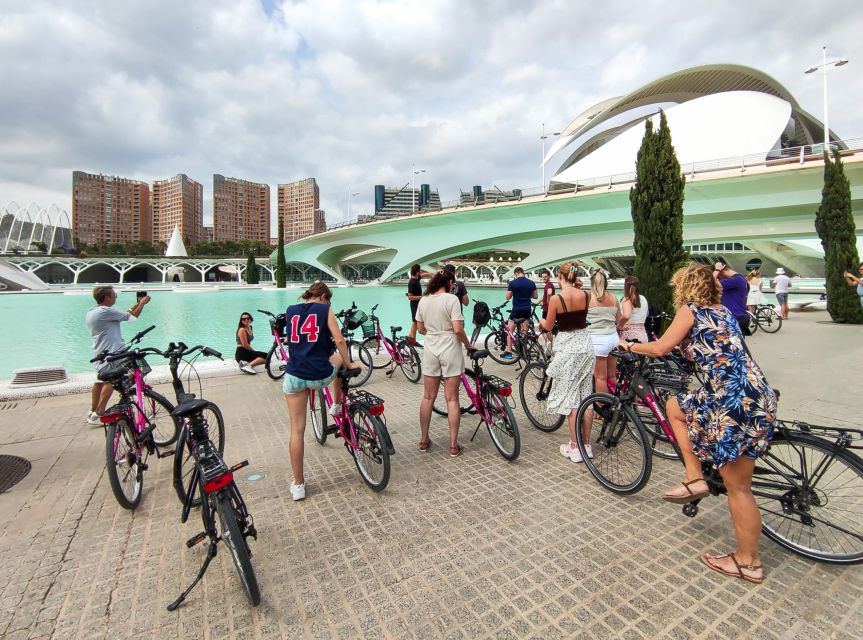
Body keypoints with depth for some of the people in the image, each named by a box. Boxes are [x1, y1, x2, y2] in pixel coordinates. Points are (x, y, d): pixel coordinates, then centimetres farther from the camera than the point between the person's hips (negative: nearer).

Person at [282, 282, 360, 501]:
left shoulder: (290, 311, 12)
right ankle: (336, 405, 40)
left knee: (297, 430, 11)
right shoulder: (325, 310, 0)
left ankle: (298, 484, 19)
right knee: (339, 358, 32)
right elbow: (339, 341, -6)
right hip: (320, 375, -3)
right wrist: (349, 364, 8)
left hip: (294, 376, 3)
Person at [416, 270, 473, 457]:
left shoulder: (423, 300, 4)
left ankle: (424, 440, 24)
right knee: (452, 399, 5)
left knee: (428, 397, 14)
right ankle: (453, 445, 13)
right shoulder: (451, 299, -12)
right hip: (450, 350, -4)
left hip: (430, 350, 5)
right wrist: (468, 345, -1)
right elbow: (458, 329, -17)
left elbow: (420, 328, 9)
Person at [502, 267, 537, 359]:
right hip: (527, 310, 4)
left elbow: (508, 297, -6)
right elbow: (535, 296, 10)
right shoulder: (531, 282, 3)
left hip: (516, 310, -4)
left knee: (509, 331, 5)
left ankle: (508, 352, 2)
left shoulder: (513, 282, -9)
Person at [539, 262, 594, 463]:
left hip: (568, 348, -5)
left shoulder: (556, 299, -14)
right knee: (585, 397, 13)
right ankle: (586, 444, 23)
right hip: (585, 345, 5)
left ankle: (574, 448, 11)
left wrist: (541, 321, 19)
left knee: (570, 398, 4)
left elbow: (548, 326, -3)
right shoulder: (586, 295, 0)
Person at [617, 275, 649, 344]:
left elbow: (626, 316, -29)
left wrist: (619, 326, -15)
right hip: (642, 334, 7)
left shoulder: (627, 299, -11)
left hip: (629, 335, -7)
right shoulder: (643, 299, 10)